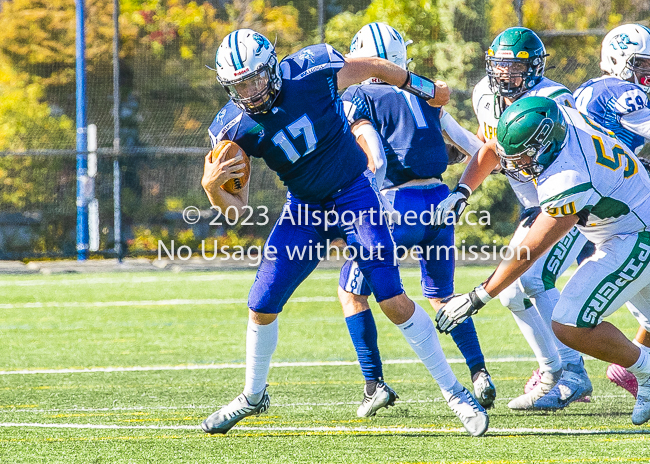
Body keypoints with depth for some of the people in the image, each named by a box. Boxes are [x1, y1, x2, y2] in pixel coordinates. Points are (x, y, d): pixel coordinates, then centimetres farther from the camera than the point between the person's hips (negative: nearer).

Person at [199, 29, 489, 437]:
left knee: (393, 299, -17)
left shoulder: (313, 71, -22)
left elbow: (375, 67, -1)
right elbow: (238, 207, -9)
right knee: (262, 307, -2)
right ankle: (254, 396, 25)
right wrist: (211, 187, -31)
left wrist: (426, 89, 13)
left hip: (355, 193, -3)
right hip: (305, 208, 3)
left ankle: (453, 392, -6)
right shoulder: (235, 128, -14)